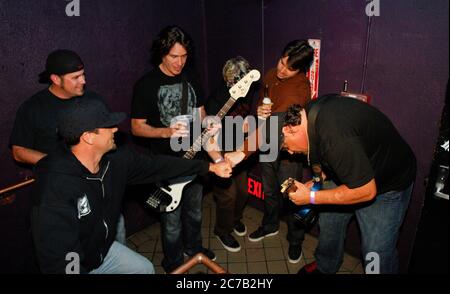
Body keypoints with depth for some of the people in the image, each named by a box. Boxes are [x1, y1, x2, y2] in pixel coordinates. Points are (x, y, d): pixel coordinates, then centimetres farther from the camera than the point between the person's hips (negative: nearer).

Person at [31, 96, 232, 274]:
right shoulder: (55, 186, -35)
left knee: (145, 269, 15)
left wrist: (210, 166, 0)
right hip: (74, 265, -6)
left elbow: (156, 166, -4)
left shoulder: (114, 159, -15)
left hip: (102, 249, 6)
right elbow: (57, 262, -32)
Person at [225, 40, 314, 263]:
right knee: (269, 190, 23)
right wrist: (259, 110, -13)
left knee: (290, 196, 7)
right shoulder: (272, 75, -3)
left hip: (288, 150, -6)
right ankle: (270, 225, 48)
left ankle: (295, 241, 32)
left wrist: (243, 152, -41)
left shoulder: (301, 88, -26)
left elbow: (277, 124, -35)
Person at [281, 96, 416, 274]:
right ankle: (324, 266, 40)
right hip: (349, 173, 8)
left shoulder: (334, 135, -39)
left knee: (377, 255, -6)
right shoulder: (309, 112, -11)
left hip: (387, 184, -8)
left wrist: (311, 197, -23)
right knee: (329, 220, 16)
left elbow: (366, 191, -29)